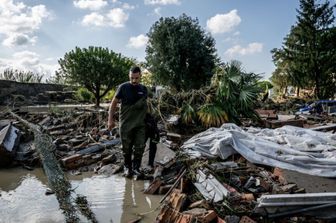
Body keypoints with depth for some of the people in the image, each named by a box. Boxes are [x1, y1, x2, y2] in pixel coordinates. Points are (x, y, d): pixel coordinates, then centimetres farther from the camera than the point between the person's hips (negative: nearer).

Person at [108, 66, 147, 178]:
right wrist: (110, 119, -4)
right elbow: (114, 103, -1)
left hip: (140, 123, 3)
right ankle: (127, 167, 26)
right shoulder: (123, 87, -6)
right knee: (127, 148, 7)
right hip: (126, 123, -2)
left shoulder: (144, 89, 5)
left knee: (140, 146, -1)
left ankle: (136, 167, 16)